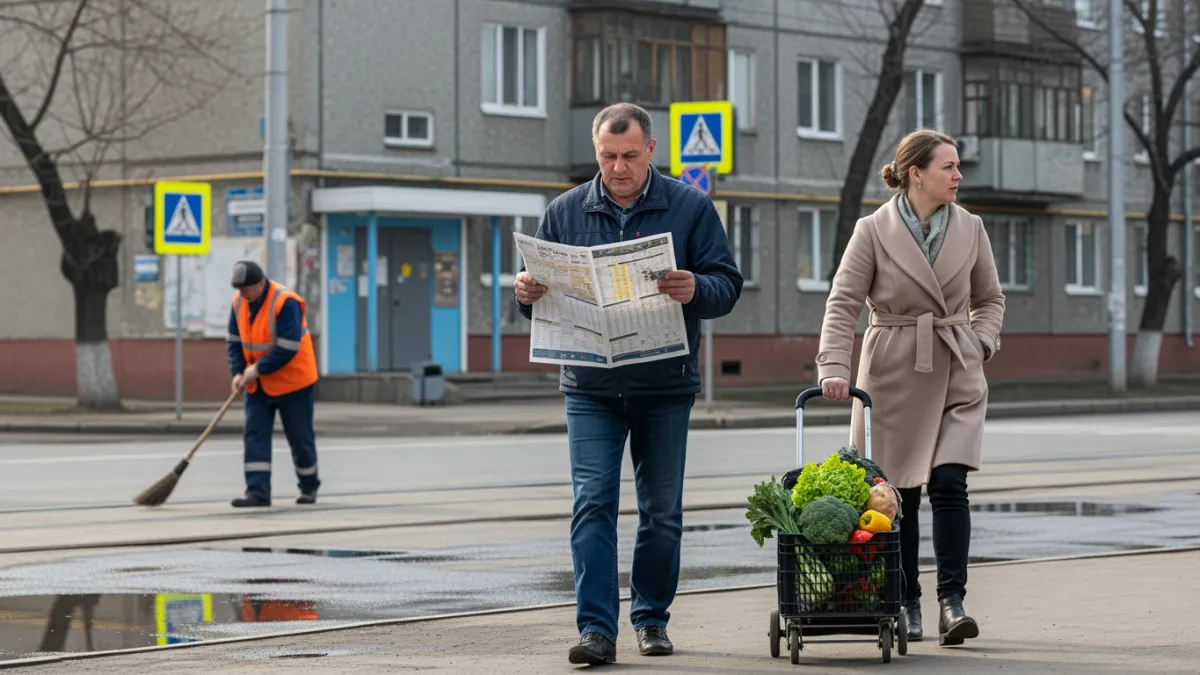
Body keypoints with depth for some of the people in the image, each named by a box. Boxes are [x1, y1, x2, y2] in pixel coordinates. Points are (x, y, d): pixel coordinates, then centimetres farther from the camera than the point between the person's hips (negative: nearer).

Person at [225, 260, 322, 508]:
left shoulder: (285, 302, -23)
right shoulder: (239, 302, -2)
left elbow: (288, 348, -26)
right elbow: (233, 341, 6)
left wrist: (258, 369, -24)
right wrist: (238, 373, -8)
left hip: (293, 382, -6)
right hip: (257, 384, 6)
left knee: (300, 436, 4)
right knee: (254, 434, -6)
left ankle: (309, 487, 24)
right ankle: (258, 492, -10)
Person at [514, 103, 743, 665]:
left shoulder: (690, 208, 2)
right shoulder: (565, 213, 6)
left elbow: (727, 285, -2)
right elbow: (540, 294, 11)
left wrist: (694, 291, -24)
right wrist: (527, 292, -13)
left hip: (666, 387, 0)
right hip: (590, 387, 0)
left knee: (662, 512, 8)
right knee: (592, 504, -9)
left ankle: (651, 618, 24)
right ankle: (596, 629, -11)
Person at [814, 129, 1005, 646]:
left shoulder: (969, 229, 5)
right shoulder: (874, 231, -5)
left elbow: (989, 298, 17)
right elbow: (843, 303, -8)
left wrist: (979, 344, 0)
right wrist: (834, 367, -19)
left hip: (956, 374, 2)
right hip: (894, 375, -2)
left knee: (949, 483, -12)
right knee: (899, 493, 3)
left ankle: (951, 602, -12)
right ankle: (906, 605, 15)